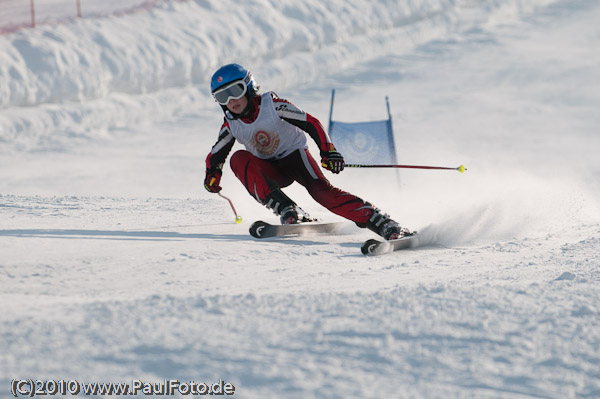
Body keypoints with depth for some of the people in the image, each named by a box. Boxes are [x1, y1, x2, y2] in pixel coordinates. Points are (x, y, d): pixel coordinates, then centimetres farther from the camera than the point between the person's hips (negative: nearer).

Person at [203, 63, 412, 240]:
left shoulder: (272, 105, -18)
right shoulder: (231, 125, -7)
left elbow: (311, 123, -15)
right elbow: (215, 155, 7)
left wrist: (328, 151, -27)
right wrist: (212, 174, -14)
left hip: (295, 155, -3)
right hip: (271, 172, 3)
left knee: (321, 190, -30)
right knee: (239, 159, -27)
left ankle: (383, 224, -34)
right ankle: (288, 212, -30)